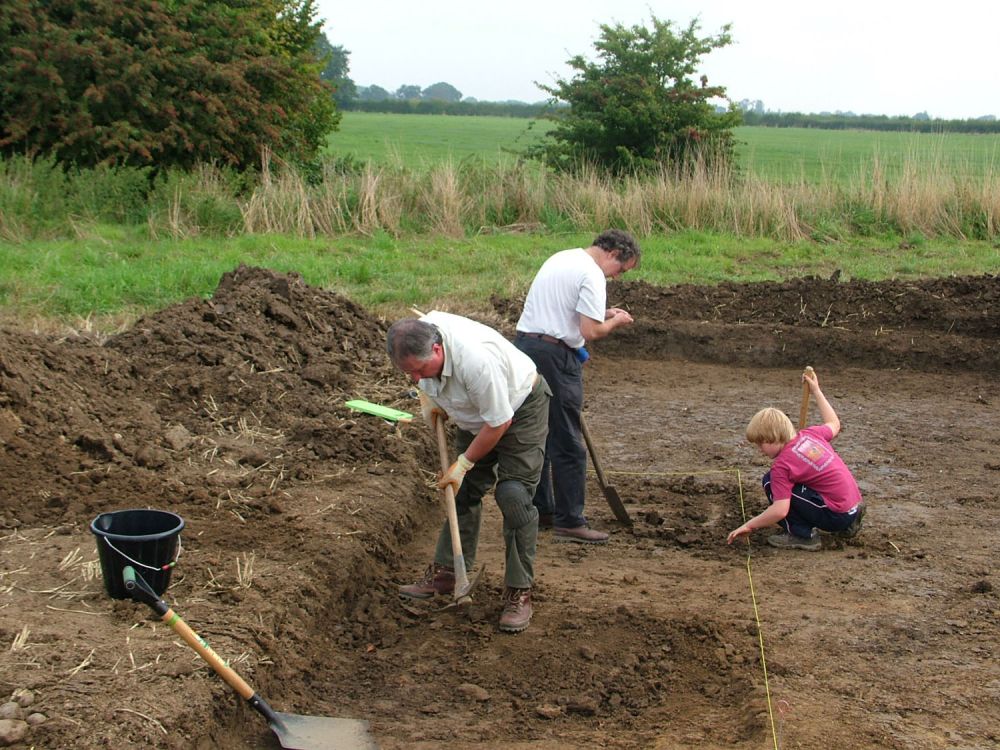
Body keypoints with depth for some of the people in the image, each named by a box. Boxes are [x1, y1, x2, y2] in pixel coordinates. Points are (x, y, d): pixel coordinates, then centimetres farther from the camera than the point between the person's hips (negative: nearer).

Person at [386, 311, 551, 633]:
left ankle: (519, 593, -7)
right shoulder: (417, 336, -19)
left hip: (520, 409, -8)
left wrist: (463, 464, -19)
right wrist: (427, 398, -4)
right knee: (464, 490, 10)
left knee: (513, 495, -14)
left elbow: (499, 423, -29)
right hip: (476, 414, 8)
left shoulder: (475, 360, -42)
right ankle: (446, 572, 20)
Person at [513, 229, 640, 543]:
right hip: (554, 357, -9)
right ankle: (569, 521, 3)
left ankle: (540, 509, 27)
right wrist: (615, 321, 1)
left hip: (523, 346, 9)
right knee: (567, 444, -2)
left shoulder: (560, 259, 18)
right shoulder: (592, 275, -11)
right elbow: (590, 331, -18)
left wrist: (602, 313, 18)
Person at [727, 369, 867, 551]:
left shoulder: (782, 464, -14)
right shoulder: (810, 434, 6)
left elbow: (780, 510, -21)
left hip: (835, 516, -9)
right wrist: (816, 391, 34)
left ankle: (803, 535, -3)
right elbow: (834, 424, 29)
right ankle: (848, 524, 22)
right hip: (854, 505, 9)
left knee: (771, 484, -8)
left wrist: (748, 525, -11)